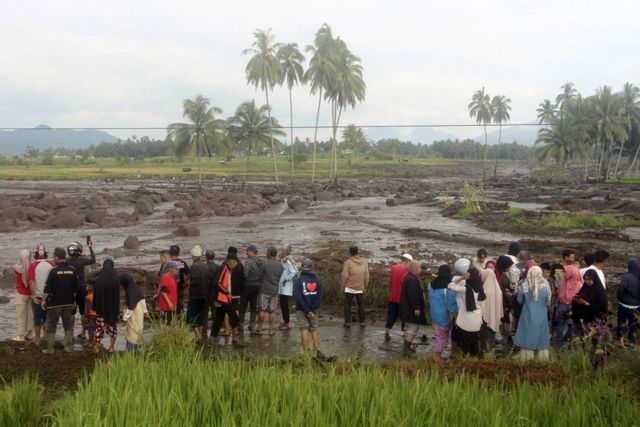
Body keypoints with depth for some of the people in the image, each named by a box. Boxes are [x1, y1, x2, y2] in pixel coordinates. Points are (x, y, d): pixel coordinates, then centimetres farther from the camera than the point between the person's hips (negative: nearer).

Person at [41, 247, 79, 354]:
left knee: (51, 326, 5)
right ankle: (69, 346, 13)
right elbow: (77, 286, 5)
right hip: (68, 302, 4)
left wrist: (44, 300, -2)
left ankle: (50, 348, 7)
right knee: (68, 325, 12)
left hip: (54, 303, -4)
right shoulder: (72, 270, 0)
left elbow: (47, 287, -12)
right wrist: (73, 299, 16)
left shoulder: (54, 271, -13)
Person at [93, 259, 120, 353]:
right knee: (112, 326, 12)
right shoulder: (115, 279, -11)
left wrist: (95, 307, 8)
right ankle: (111, 347, 14)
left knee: (100, 326, 9)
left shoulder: (98, 279, -7)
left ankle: (97, 347, 12)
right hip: (112, 307, -1)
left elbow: (95, 294, -1)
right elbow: (118, 295, -7)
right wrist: (117, 309, 1)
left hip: (101, 307, 1)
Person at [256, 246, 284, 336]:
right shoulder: (280, 265, 1)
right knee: (272, 311, 8)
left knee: (261, 310, 5)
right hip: (275, 290, 4)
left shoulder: (264, 263, -12)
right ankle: (271, 330, 10)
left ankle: (259, 329, 10)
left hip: (265, 290, -3)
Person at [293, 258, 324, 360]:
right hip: (314, 310, 3)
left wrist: (306, 310, -12)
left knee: (304, 330, 2)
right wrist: (314, 309, -6)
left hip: (302, 310, -3)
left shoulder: (298, 281, -10)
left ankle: (306, 352, 1)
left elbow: (298, 297, -15)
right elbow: (320, 296, -5)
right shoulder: (318, 280, 0)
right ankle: (318, 351, 7)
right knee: (314, 330, 13)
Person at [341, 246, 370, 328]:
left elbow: (344, 276, -11)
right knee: (361, 306, 13)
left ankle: (348, 322, 5)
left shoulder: (348, 262, -11)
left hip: (349, 288, -3)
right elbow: (366, 276, 4)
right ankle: (362, 322, 15)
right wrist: (365, 287, 14)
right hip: (360, 288, 3)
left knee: (348, 305, 7)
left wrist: (342, 287, 1)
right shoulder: (364, 262, 1)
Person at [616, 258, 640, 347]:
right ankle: (631, 340, 29)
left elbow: (621, 289, -24)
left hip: (625, 305, -4)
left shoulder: (627, 276, -20)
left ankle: (621, 341, 15)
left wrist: (620, 299, -6)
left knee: (622, 322, 12)